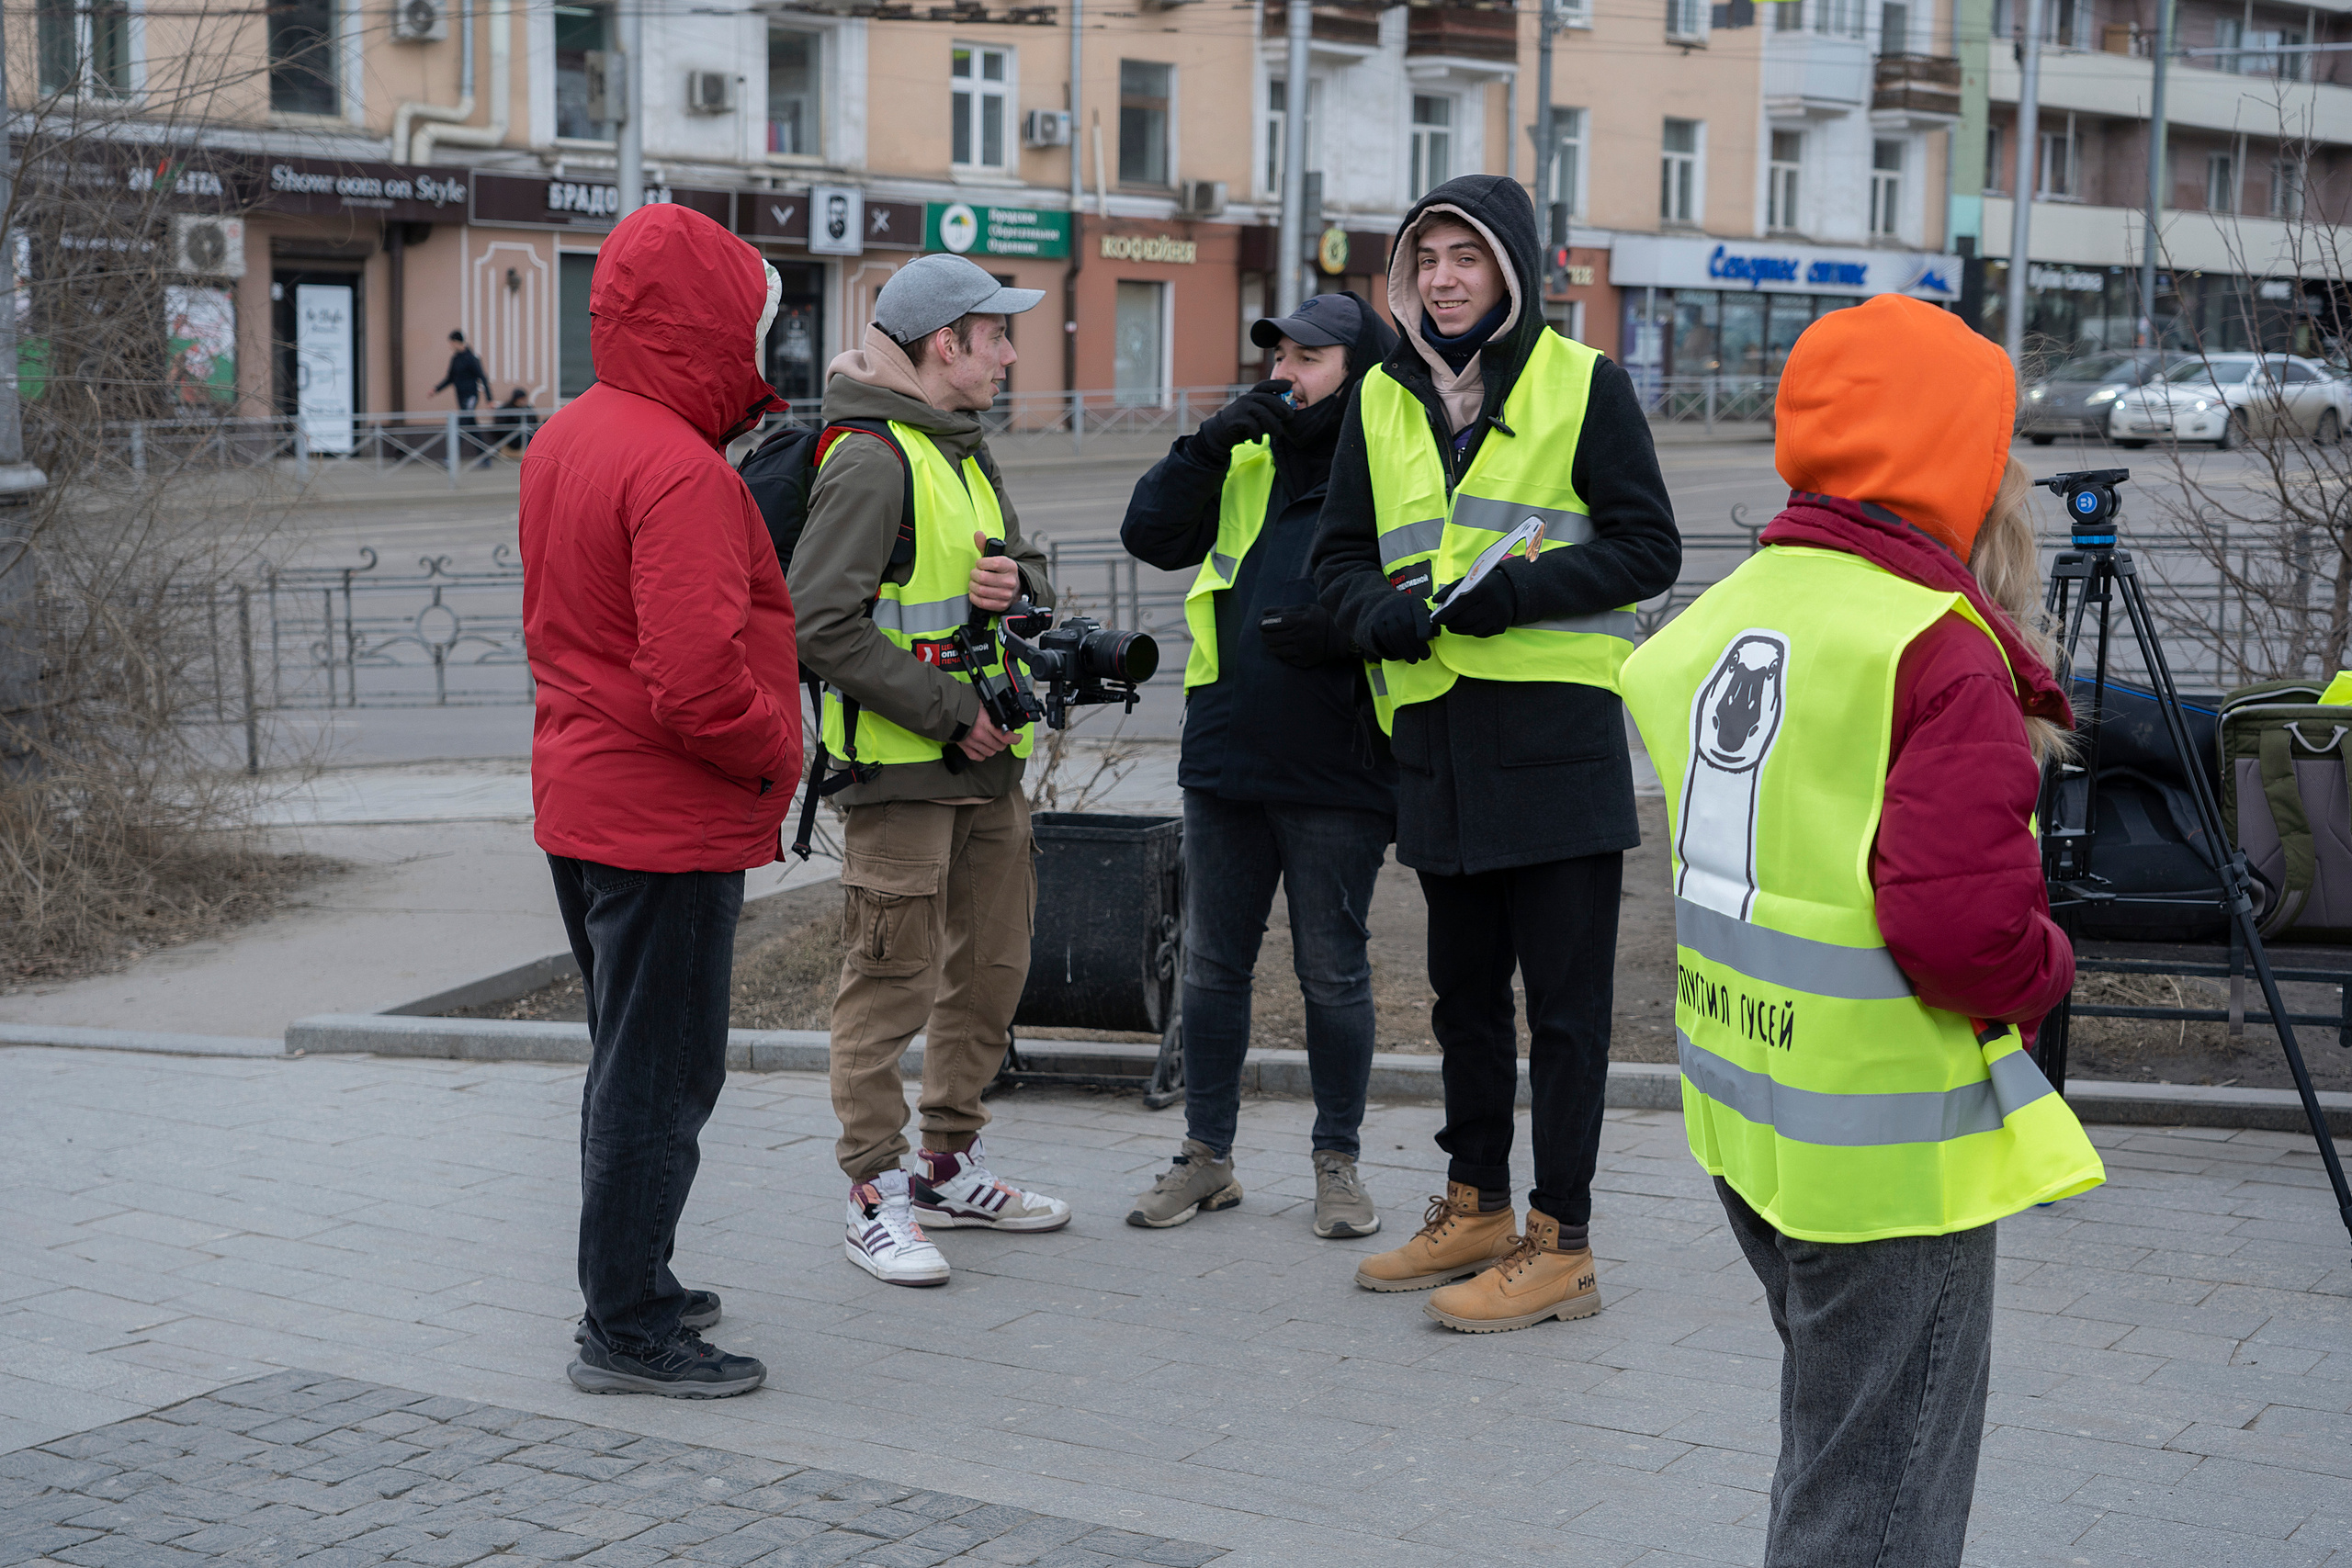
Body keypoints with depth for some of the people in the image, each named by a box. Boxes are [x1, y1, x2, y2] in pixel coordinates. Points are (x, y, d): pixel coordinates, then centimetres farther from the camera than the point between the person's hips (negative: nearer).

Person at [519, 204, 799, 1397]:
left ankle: (631, 1283, 32)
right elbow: (696, 681, -28)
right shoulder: (678, 470, -22)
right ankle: (628, 1331, 8)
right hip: (669, 821, -10)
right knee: (662, 1075, 0)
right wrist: (776, 753, -12)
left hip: (582, 798, 10)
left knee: (633, 1059, 20)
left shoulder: (565, 439, 9)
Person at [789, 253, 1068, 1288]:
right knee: (891, 981, -3)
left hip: (985, 759, 10)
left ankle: (951, 1164, 29)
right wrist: (949, 711, -20)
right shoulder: (871, 463, -14)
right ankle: (877, 1196, 6)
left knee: (991, 966, 15)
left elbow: (1024, 573, 23)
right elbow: (823, 621, -22)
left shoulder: (966, 455, 16)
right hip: (900, 770, -9)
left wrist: (1018, 582, -3)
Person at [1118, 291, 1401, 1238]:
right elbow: (1150, 536, 4)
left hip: (1336, 773, -5)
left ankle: (1337, 1163, 19)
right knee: (1212, 964, 11)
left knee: (1333, 973, 5)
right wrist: (1211, 444, -6)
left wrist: (1347, 635, -22)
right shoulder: (1247, 467, 12)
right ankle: (1206, 1159, 22)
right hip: (1225, 762, 5)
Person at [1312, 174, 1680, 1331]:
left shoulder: (1584, 384, -2)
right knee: (1464, 987, 17)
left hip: (1556, 728, -6)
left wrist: (1511, 592, -18)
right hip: (1436, 728, 6)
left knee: (1565, 996, -1)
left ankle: (1560, 1245, 6)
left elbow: (1647, 549, -6)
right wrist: (1382, 612, -8)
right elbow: (1340, 554, 15)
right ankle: (1476, 1207, 31)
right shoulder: (1383, 399, 12)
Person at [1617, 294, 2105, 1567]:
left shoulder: (1727, 614, 6)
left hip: (1747, 1113, 8)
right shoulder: (1941, 655, -19)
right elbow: (1963, 926, -28)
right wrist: (2044, 970, -7)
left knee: (1830, 1444, 26)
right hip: (1889, 1145, -8)